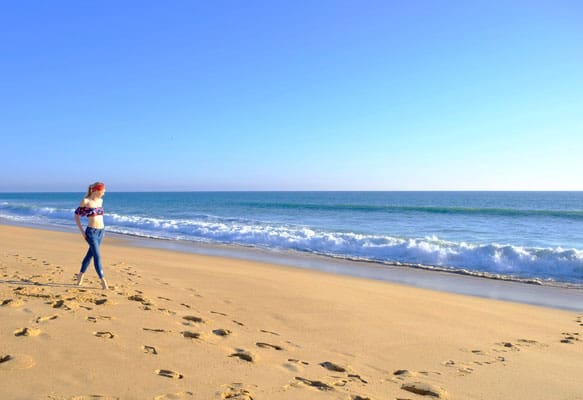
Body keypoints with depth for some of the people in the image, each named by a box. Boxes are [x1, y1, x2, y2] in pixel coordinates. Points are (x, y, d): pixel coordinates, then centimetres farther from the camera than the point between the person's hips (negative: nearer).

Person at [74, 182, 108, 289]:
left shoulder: (100, 201, 7)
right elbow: (76, 216, -2)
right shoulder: (85, 201, -9)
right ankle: (103, 280, -5)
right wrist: (82, 231, -7)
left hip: (101, 231, 6)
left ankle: (80, 275, 34)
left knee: (90, 254, 17)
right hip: (91, 232, -6)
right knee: (97, 256, -8)